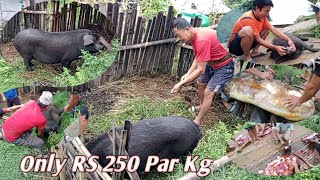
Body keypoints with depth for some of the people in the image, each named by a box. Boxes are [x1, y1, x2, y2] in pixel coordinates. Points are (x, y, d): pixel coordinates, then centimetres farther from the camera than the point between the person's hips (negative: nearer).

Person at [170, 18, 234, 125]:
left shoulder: (202, 40, -35)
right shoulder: (193, 35, -6)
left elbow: (200, 69, -32)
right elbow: (198, 57, 2)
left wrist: (181, 83, -29)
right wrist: (188, 74, -12)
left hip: (224, 66, -10)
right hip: (212, 63, 10)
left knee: (208, 92, -12)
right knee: (201, 84, 21)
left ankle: (197, 121, 0)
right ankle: (201, 107, 44)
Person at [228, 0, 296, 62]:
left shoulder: (262, 17, 1)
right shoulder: (248, 19, -26)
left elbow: (274, 30, -3)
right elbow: (258, 40, -23)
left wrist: (288, 40, -15)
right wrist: (276, 48, -23)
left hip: (246, 43, 9)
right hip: (234, 46, -9)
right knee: (247, 30, -37)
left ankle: (255, 51, 5)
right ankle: (246, 57, -16)